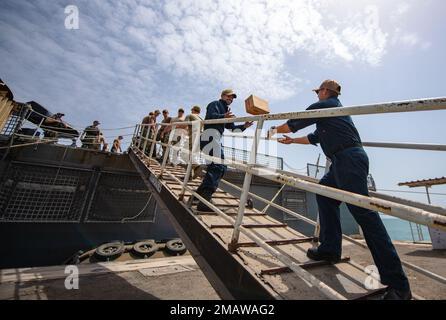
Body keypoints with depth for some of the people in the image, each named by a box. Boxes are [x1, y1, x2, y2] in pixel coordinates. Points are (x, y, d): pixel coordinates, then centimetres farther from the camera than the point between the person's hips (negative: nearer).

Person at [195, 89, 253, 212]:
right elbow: (210, 116, -14)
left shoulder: (226, 110, 34)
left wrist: (244, 126, 12)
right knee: (216, 166, -22)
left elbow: (232, 127, 28)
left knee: (221, 167, 9)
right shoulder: (215, 104, 7)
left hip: (217, 138, 10)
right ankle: (204, 201, -27)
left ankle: (200, 192, 16)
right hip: (211, 135, -10)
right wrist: (223, 117, -32)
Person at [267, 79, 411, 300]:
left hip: (349, 159, -11)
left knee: (363, 213, -13)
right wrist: (292, 141, 44)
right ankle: (330, 249, 18)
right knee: (324, 194, 14)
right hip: (344, 161, 11)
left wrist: (275, 130, 25)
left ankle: (397, 284, -5)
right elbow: (315, 138, 36)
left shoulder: (322, 106, 1)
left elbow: (294, 124, 6)